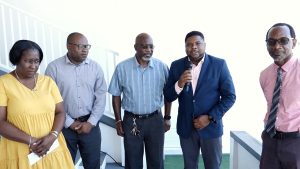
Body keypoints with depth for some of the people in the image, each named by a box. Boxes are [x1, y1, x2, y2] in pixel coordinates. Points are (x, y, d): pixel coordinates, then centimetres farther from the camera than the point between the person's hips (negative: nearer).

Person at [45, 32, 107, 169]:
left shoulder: (95, 67, 0)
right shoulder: (54, 67, -7)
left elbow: (101, 97, 0)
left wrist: (91, 122, -7)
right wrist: (69, 123, -9)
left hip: (90, 124, 2)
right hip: (64, 125, -1)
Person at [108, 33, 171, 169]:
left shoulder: (162, 67, -5)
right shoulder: (122, 68, -8)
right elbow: (116, 95, 0)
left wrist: (167, 118, 6)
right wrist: (118, 121, 0)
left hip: (155, 120, 1)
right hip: (131, 121, 0)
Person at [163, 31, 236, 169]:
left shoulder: (219, 64, -7)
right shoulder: (176, 65, -1)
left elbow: (230, 96, -6)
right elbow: (168, 97, -1)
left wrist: (210, 117, -14)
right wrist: (179, 84, -20)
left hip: (211, 126, -2)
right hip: (186, 127, 2)